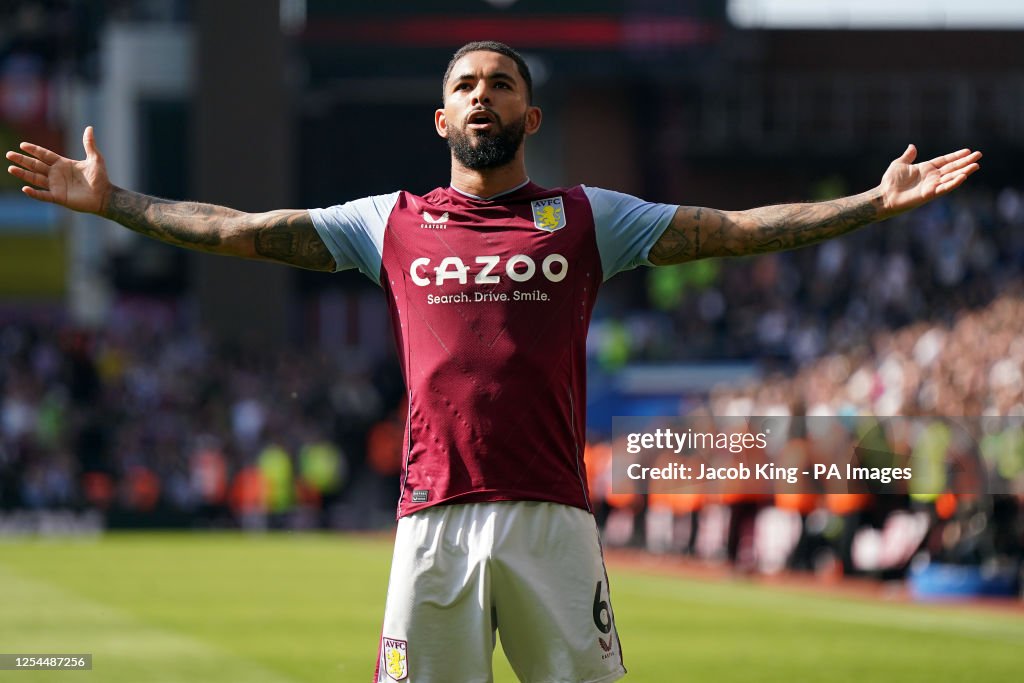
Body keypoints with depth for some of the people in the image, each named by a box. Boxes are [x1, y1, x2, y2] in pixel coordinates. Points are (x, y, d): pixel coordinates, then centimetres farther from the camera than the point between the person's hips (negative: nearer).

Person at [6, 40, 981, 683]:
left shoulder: (588, 219, 11)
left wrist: (876, 203, -2)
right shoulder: (392, 223, 14)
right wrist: (110, 202, 12)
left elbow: (736, 230, 6)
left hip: (553, 518, -1)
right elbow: (239, 231, 15)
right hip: (432, 517, 1)